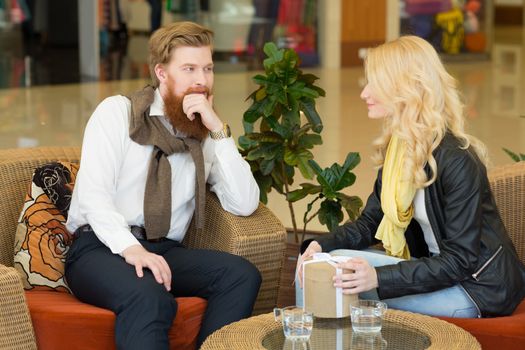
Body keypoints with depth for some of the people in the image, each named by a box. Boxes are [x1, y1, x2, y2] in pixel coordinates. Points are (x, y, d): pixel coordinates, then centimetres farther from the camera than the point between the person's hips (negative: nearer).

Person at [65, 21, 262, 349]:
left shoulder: (209, 135, 12)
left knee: (242, 274, -23)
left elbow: (245, 204, -2)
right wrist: (131, 248, -27)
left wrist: (218, 130, -9)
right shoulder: (116, 112, 2)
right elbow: (92, 193, -10)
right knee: (149, 298, -36)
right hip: (100, 248, -4)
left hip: (165, 251, 4)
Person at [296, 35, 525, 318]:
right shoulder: (398, 148, 3)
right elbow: (370, 222, 8)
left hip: (478, 288, -8)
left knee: (339, 267, -19)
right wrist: (322, 245, -12)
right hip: (434, 267, 8)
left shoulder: (457, 160, -23)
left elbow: (459, 261, -24)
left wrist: (378, 278, -34)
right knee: (314, 262, -3)